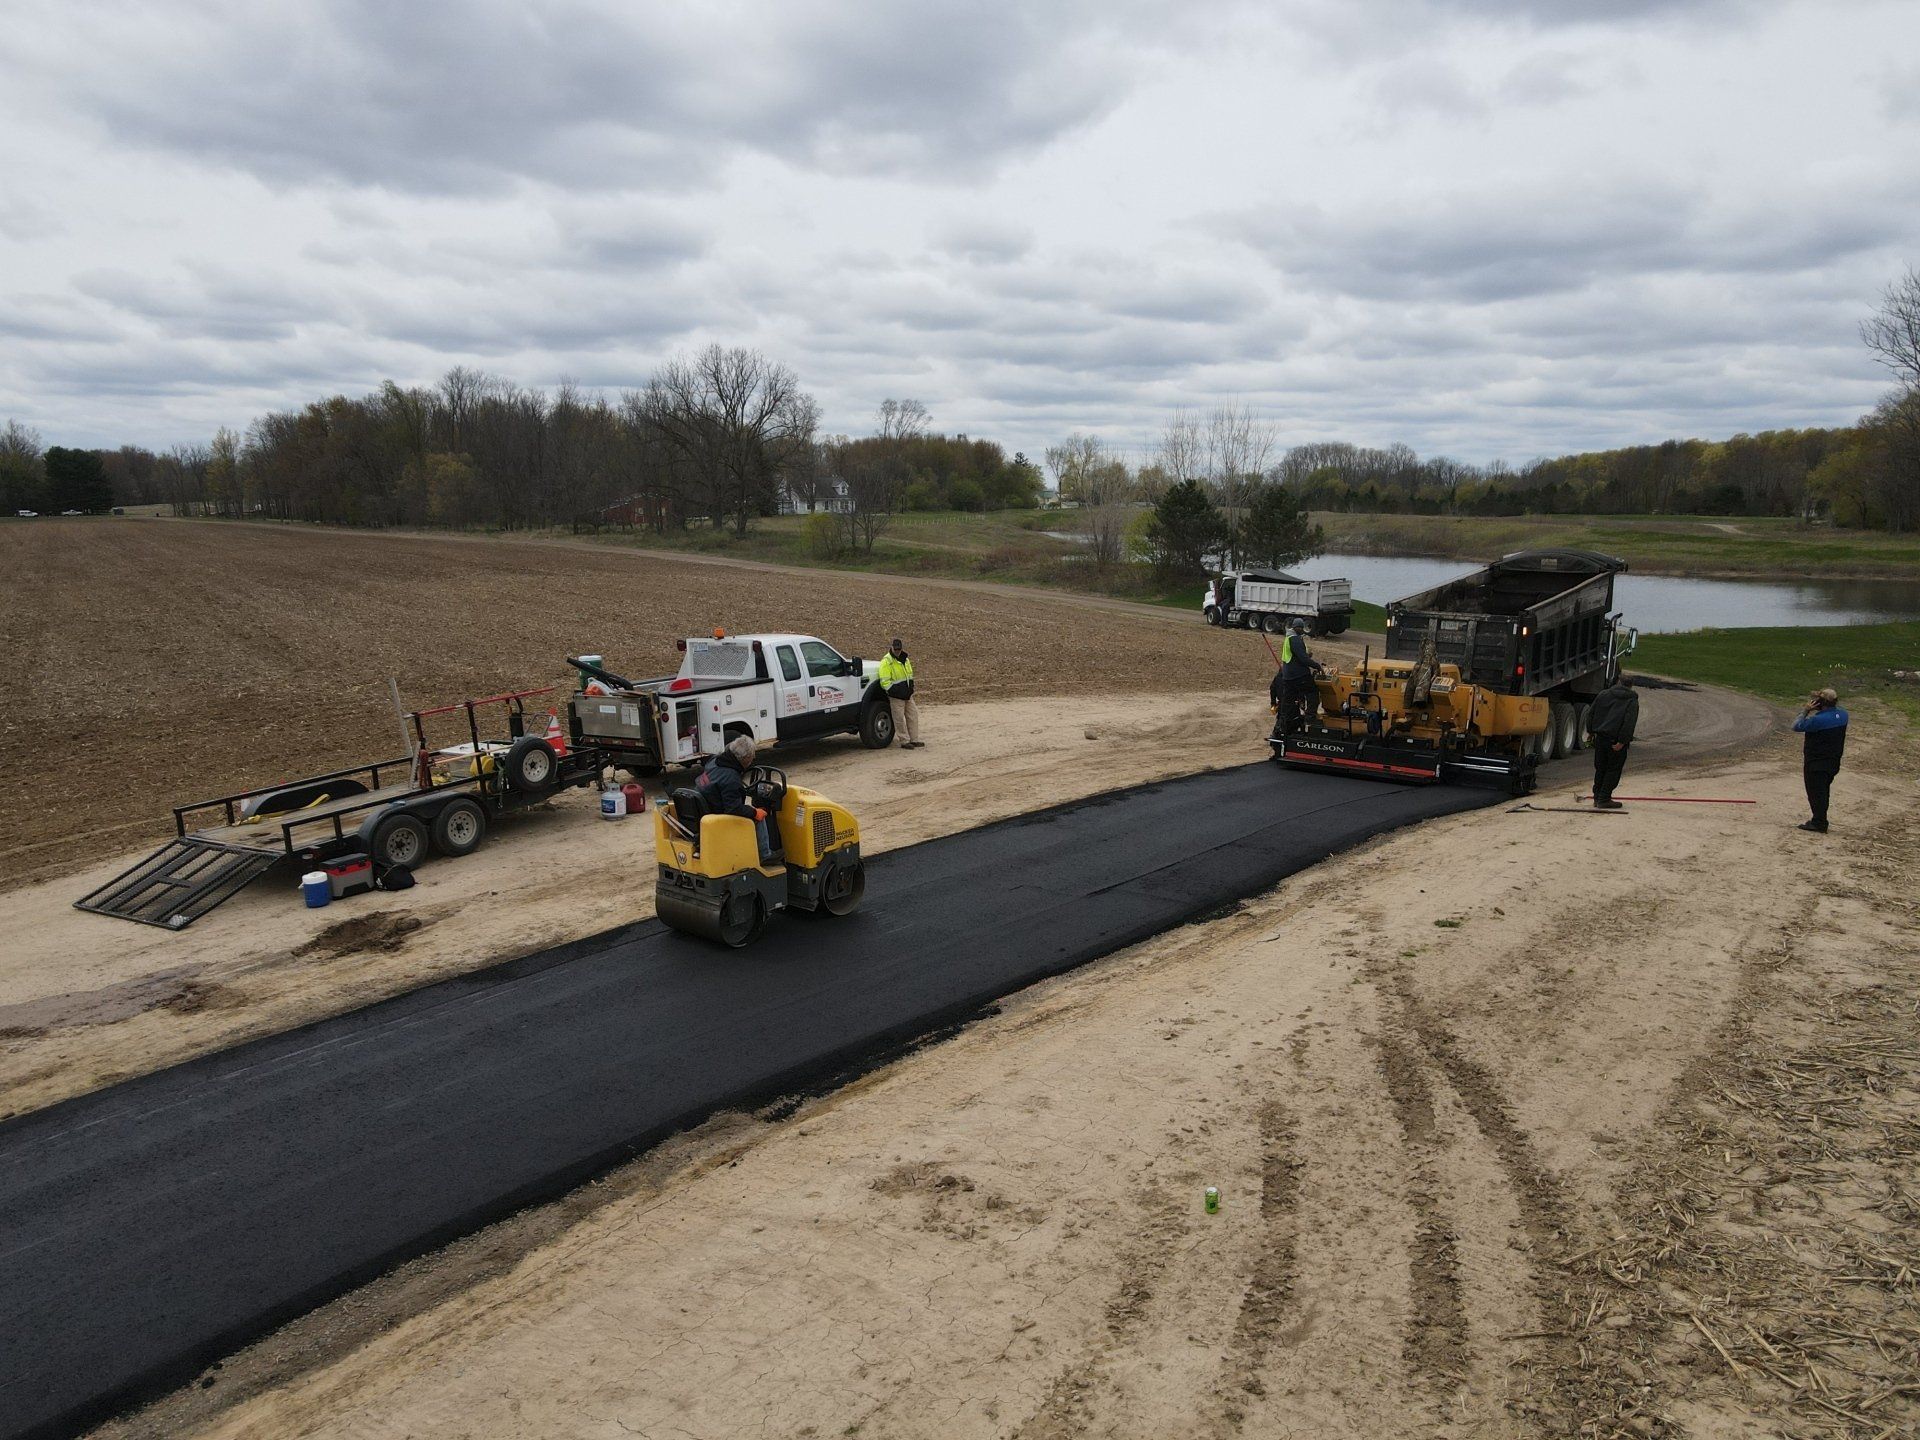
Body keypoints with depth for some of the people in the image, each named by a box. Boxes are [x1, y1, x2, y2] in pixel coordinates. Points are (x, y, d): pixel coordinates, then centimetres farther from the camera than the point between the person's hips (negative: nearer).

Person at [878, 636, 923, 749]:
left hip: (908, 695, 8)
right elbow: (885, 682, -19)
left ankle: (914, 740, 19)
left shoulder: (905, 659, 9)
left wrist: (910, 688, 12)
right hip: (896, 697, -8)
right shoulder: (886, 662, -16)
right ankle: (904, 742, 6)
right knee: (899, 719, -2)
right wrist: (898, 691, -22)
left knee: (913, 716, 10)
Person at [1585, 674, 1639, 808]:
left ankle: (1597, 798, 19)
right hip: (1616, 740, -4)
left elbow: (1590, 714, 10)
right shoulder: (1632, 701, -2)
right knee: (1613, 770, 4)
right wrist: (1622, 741, -16)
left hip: (1600, 738, 4)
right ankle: (1604, 799, 2)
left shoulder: (1603, 695, 9)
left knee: (1600, 768, 14)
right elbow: (1629, 723, -14)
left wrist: (1591, 731, 16)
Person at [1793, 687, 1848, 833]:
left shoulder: (1818, 720, -26)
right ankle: (1819, 821, 28)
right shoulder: (1842, 715, -1)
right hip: (1833, 762, 8)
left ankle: (1819, 824, 6)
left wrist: (1806, 710, -11)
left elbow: (1796, 726, -17)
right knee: (1824, 792, 19)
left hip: (1816, 764, -8)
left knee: (1816, 793, 2)